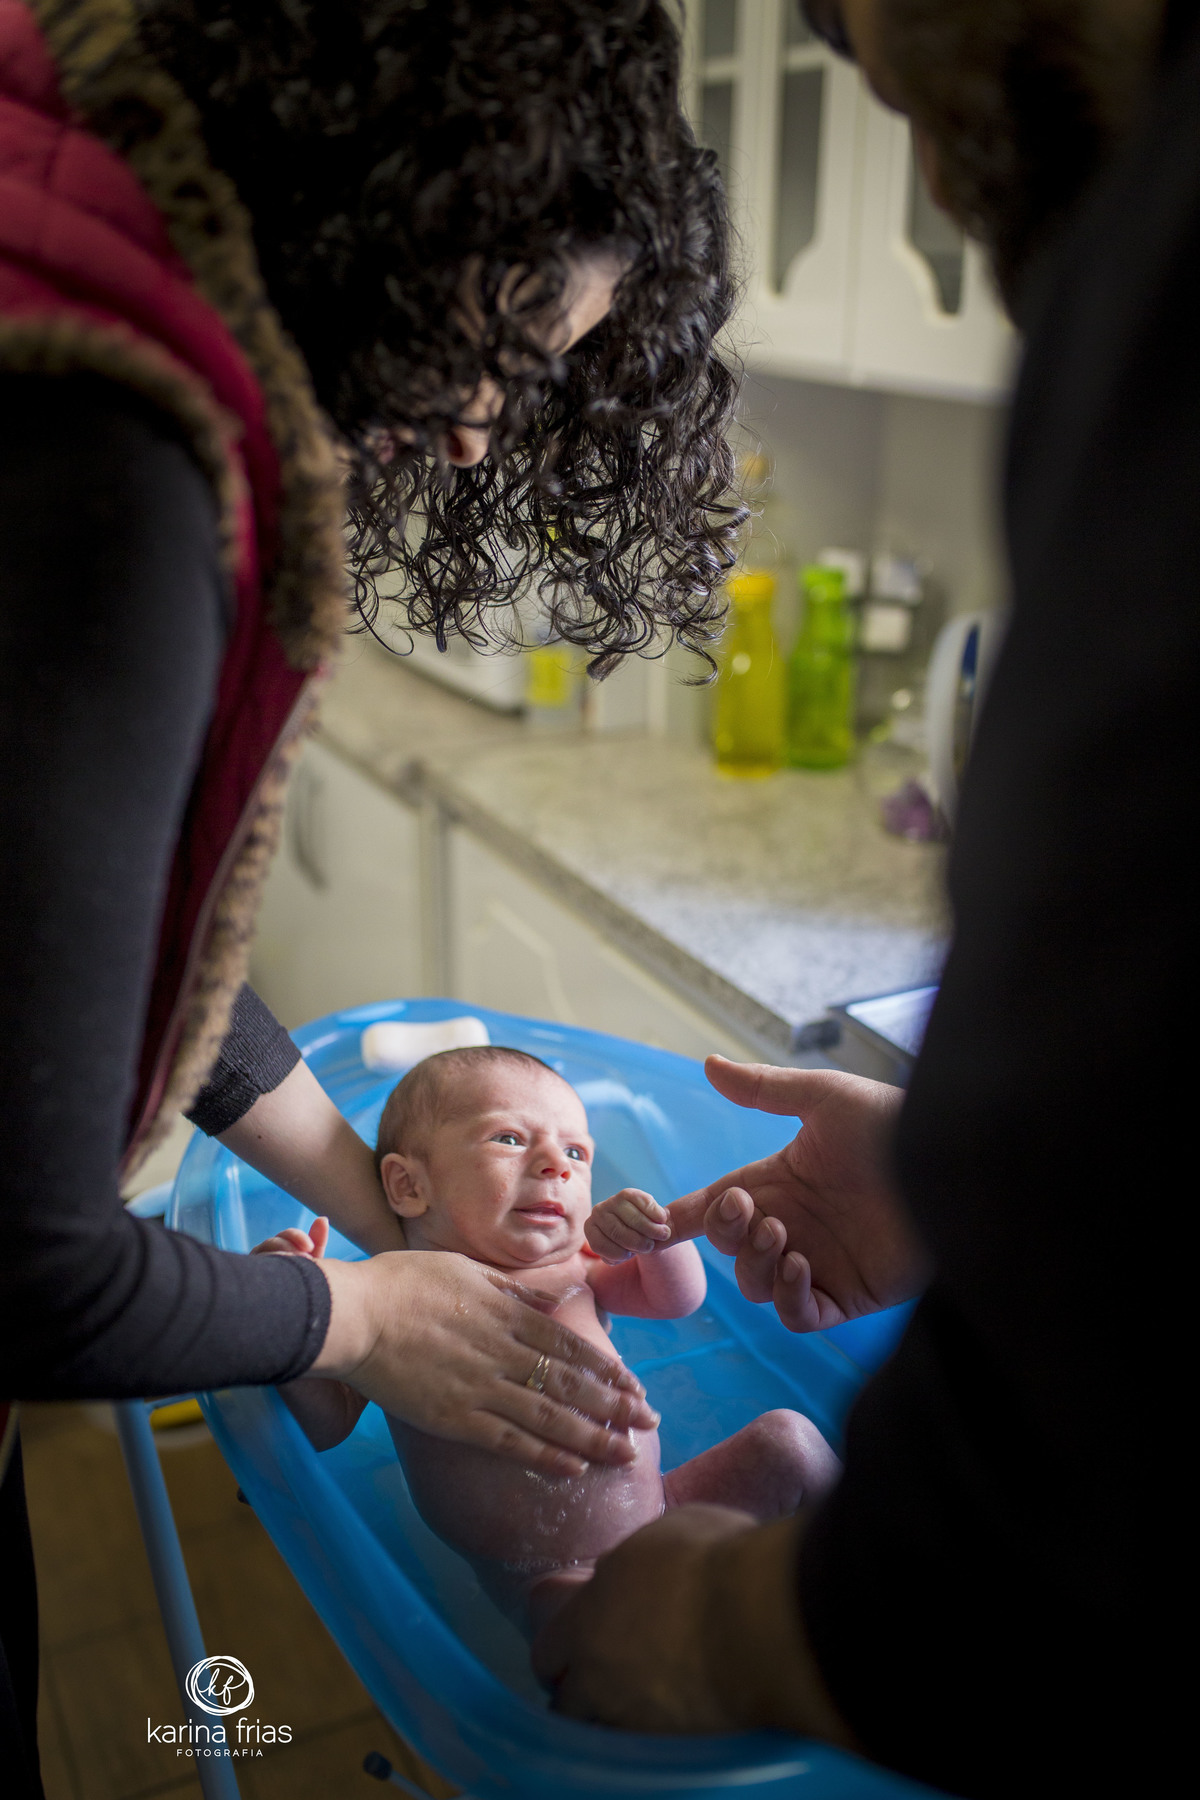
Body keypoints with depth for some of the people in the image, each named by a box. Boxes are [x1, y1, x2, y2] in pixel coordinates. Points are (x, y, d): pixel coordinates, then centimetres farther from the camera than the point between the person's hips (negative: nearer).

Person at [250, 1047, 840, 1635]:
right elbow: (326, 1425, -3)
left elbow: (679, 1296, 13)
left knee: (786, 1439, -2)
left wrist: (658, 1233, -9)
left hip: (659, 1508, 6)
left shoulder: (571, 1267, 10)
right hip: (551, 1580, -5)